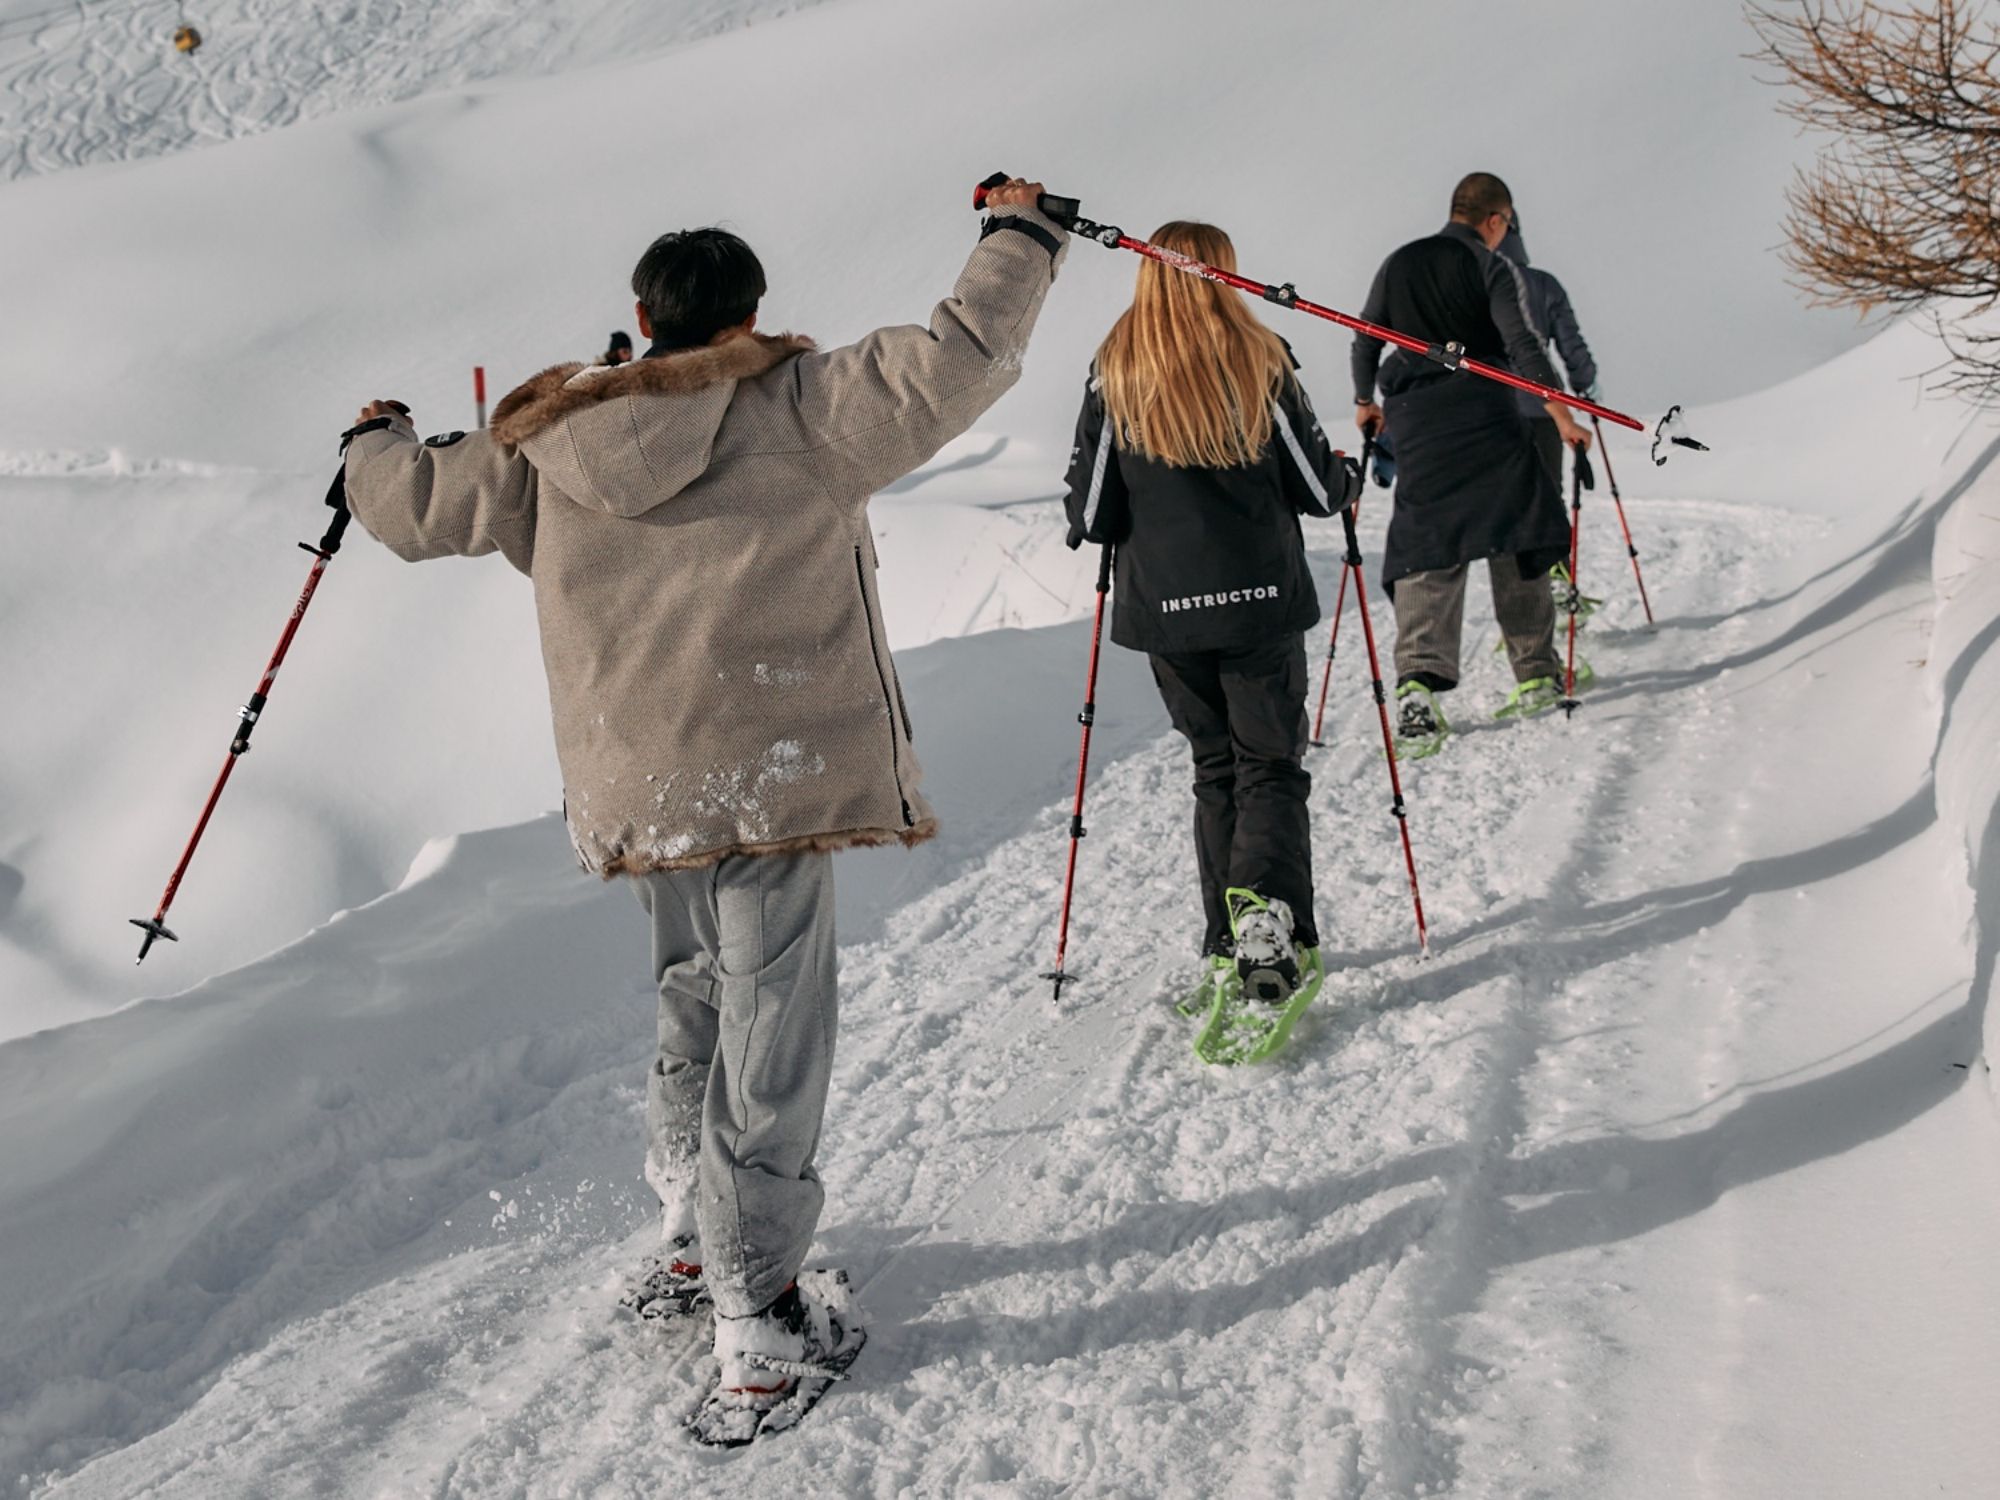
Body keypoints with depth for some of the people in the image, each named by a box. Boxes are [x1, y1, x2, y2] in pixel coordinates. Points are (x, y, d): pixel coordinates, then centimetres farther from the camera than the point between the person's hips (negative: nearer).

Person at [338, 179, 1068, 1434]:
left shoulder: (544, 445, 6)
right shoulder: (799, 411, -7)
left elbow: (414, 502, 18)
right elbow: (959, 363, -9)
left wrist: (381, 438, 41)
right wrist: (1020, 232, 8)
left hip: (638, 798, 6)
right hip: (774, 780, -5)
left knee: (696, 1012, 24)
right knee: (768, 1048, 1)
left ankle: (695, 1243, 38)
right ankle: (757, 1318, 6)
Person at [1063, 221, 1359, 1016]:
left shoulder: (1114, 376, -3)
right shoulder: (1259, 362, -6)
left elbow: (1092, 515, -4)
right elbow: (1317, 486, 0)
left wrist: (1089, 521, 20)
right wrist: (1352, 479, 22)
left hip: (1163, 608, 2)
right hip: (1261, 600, -2)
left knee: (1214, 768, 15)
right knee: (1271, 763, 9)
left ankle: (1229, 946, 13)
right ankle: (1266, 912, -12)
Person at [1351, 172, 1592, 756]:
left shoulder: (1397, 264, 13)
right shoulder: (1492, 269, 0)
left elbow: (1365, 342, 17)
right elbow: (1522, 346, -9)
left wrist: (1365, 402, 32)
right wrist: (1562, 415, -7)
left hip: (1416, 425, 3)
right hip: (1487, 421, -3)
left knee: (1426, 555, -1)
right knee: (1517, 543, 9)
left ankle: (1418, 683, -18)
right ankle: (1535, 674, 14)